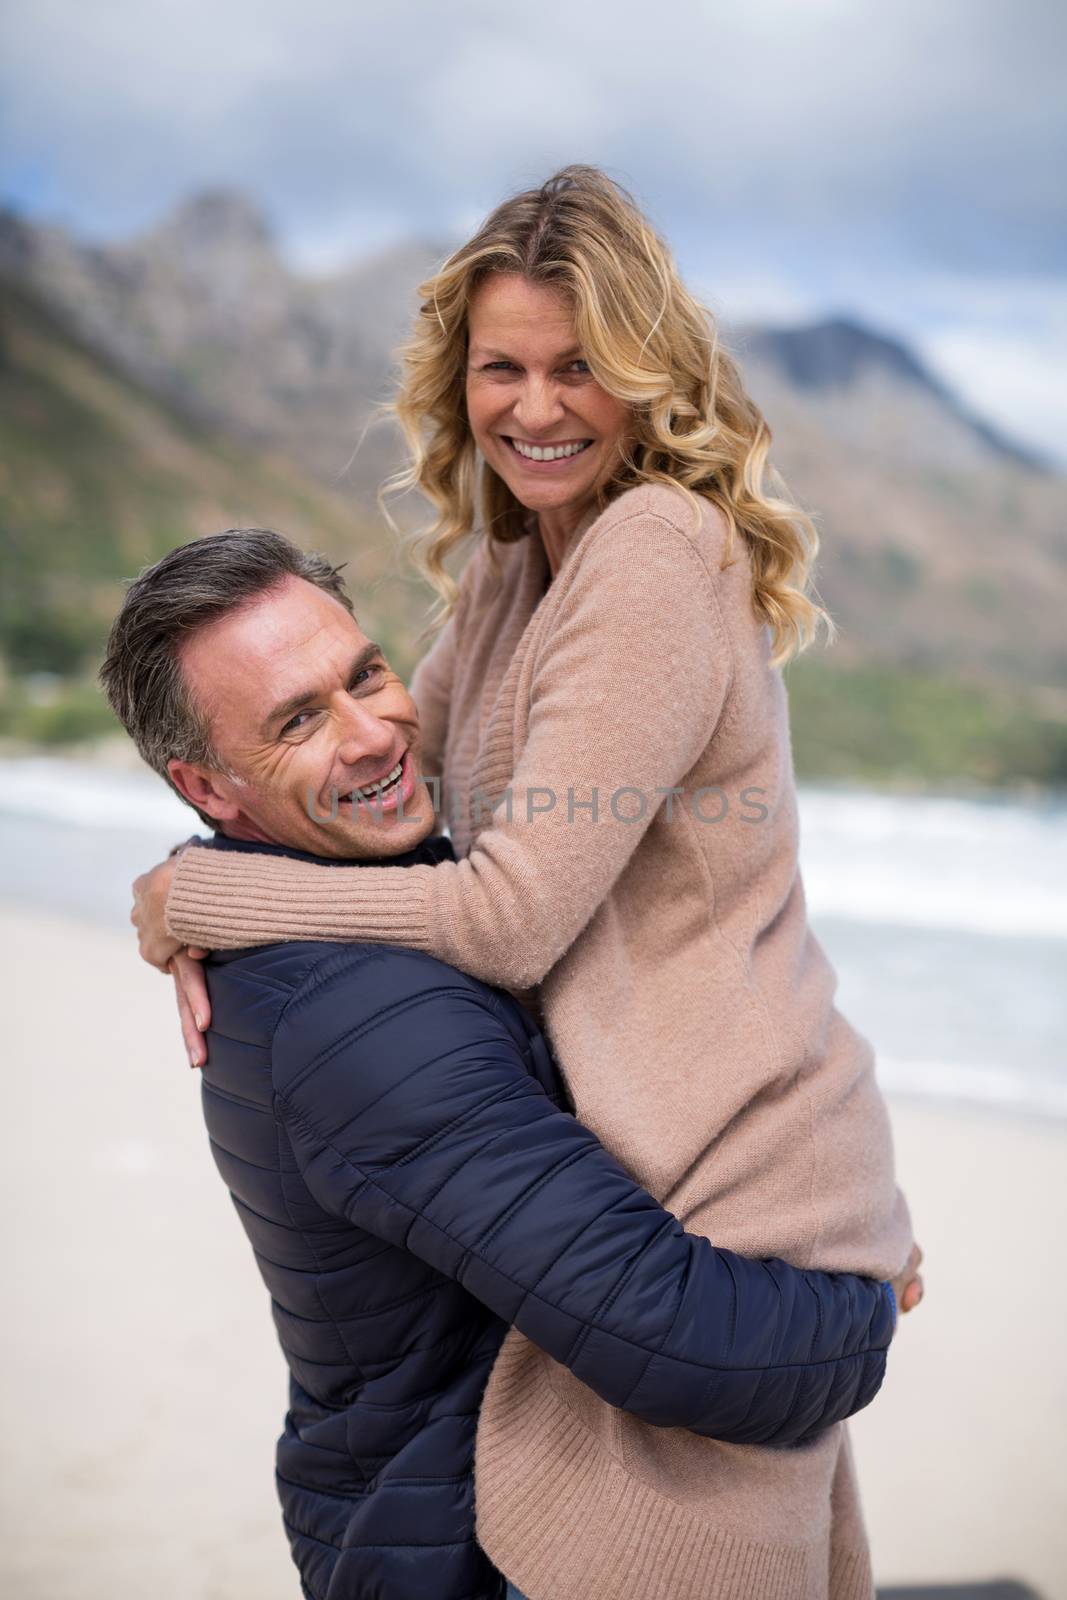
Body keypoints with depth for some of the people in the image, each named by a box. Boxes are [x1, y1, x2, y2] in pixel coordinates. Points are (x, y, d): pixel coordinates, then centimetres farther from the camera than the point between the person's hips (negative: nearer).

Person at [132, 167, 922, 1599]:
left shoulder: (658, 558, -21)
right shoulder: (512, 565, 9)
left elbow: (511, 917, -24)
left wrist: (192, 898, -14)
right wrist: (212, 899, -1)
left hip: (726, 1185, -9)